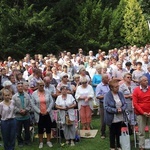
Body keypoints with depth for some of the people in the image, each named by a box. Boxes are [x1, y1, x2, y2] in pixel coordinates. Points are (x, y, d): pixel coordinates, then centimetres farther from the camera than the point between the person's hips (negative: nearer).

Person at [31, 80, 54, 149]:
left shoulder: (47, 92, 0)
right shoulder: (34, 94, -3)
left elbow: (51, 102, -2)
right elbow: (33, 104, -6)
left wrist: (48, 110, -11)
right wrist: (39, 111, -12)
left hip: (47, 114, 1)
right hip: (39, 114, -1)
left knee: (48, 127, 7)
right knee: (40, 128, 8)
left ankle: (48, 141, 22)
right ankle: (41, 142, 20)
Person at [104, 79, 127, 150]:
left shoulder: (120, 94, 1)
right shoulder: (107, 95, -16)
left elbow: (125, 104, 4)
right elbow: (106, 107, -20)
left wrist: (121, 109, -16)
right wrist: (116, 110, -24)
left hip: (120, 118, 5)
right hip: (112, 119, -4)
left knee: (119, 133, 16)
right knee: (112, 133, 11)